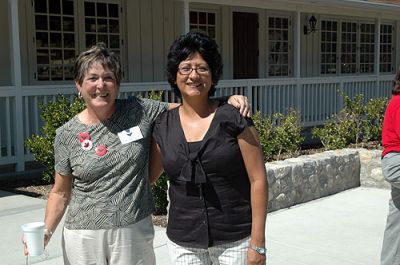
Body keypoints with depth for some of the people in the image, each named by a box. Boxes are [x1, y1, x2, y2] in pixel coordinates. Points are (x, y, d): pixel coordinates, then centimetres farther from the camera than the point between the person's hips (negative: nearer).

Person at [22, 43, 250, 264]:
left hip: (134, 232, 0)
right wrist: (46, 231, -8)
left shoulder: (141, 112, -3)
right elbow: (61, 192, 5)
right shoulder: (67, 134, -1)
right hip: (84, 237, 0)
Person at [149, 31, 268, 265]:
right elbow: (147, 176, 13)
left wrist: (257, 243, -10)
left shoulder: (233, 119, -8)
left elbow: (258, 180, -8)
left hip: (235, 241, -3)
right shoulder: (164, 126, 2)